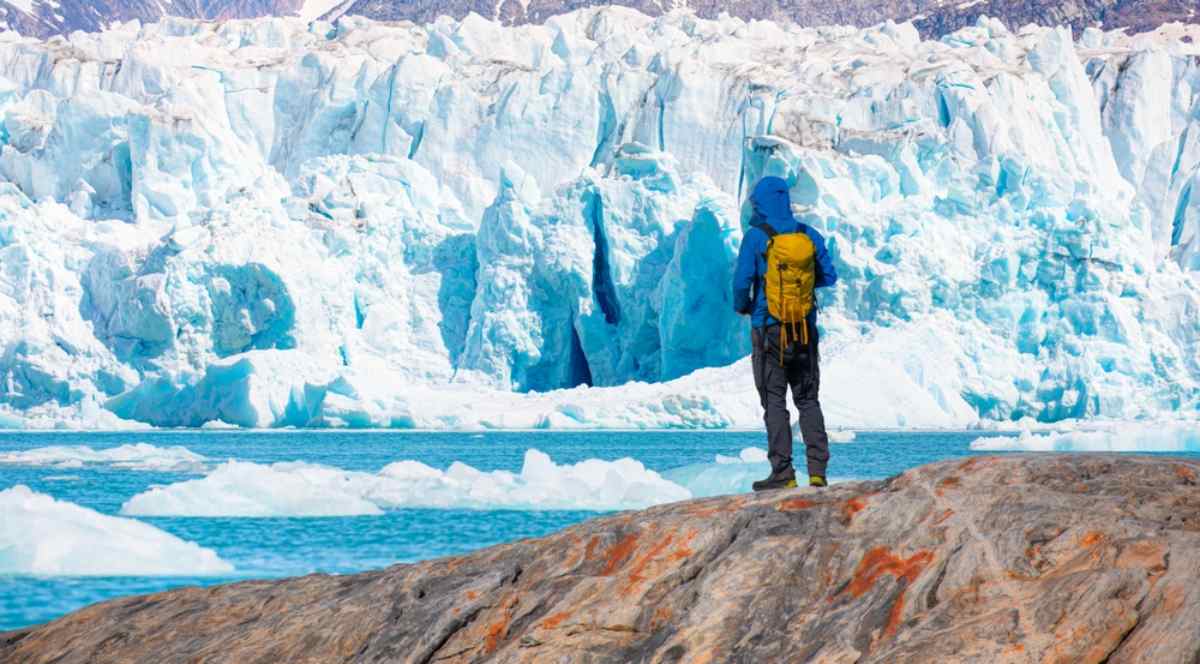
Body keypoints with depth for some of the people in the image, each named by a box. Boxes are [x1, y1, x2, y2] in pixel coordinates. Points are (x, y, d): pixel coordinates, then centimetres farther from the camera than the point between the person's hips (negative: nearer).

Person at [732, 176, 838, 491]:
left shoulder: (756, 237, -10)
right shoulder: (809, 236, 3)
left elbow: (742, 280, -13)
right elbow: (829, 277, 8)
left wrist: (741, 306, 7)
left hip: (769, 330, -4)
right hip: (806, 331, 4)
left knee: (774, 401, 1)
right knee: (808, 400, 11)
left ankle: (783, 473, -4)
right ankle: (817, 469, 1)